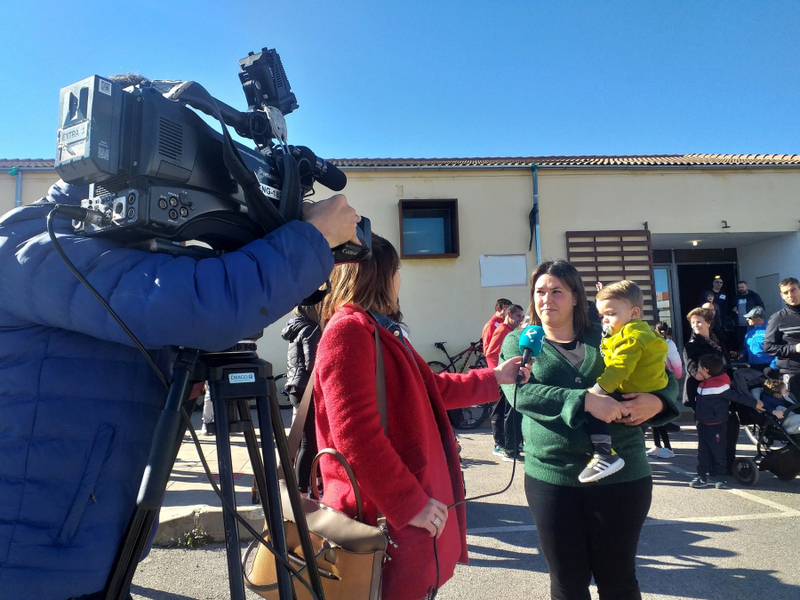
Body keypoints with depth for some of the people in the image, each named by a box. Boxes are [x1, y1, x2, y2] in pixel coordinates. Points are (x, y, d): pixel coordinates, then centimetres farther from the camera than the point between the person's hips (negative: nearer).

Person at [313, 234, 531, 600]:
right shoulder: (348, 330, -18)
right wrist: (410, 503, -20)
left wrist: (495, 377, 28)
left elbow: (431, 389, 24)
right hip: (385, 517, -10)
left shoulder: (383, 331, 14)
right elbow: (356, 435, -24)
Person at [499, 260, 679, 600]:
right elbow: (520, 391, -15)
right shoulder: (519, 343, 2)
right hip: (552, 478, 0)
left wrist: (656, 402, -14)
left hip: (622, 476, 1)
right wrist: (585, 400, -26)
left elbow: (666, 378, 9)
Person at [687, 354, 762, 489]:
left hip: (716, 426, -8)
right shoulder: (704, 383, 8)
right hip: (702, 424, 8)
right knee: (703, 451, 10)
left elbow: (737, 396, -12)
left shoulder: (720, 386, -20)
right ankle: (702, 476, 15)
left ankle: (720, 476, 17)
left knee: (718, 451, 5)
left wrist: (755, 403, -8)